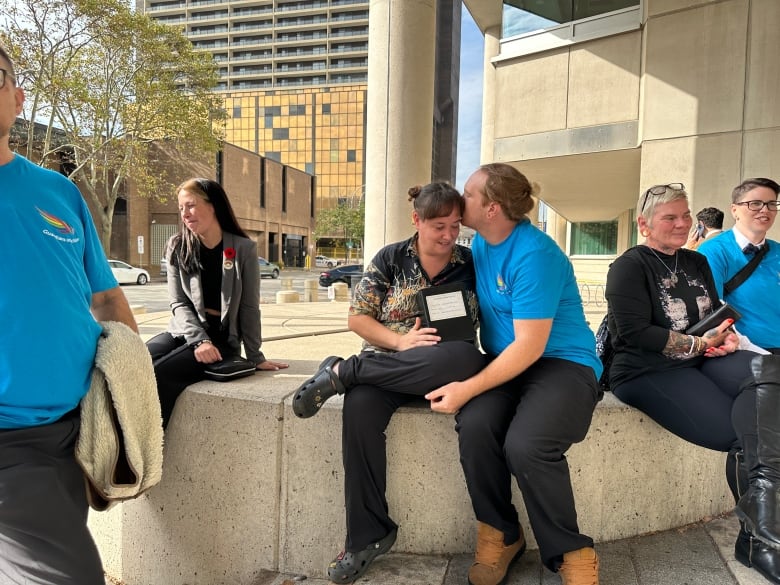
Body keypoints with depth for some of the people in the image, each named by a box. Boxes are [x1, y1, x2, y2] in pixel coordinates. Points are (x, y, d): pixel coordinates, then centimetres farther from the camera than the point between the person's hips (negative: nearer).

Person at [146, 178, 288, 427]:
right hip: (183, 332, 4)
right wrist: (199, 340, -17)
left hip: (222, 338, -3)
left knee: (158, 374, -28)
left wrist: (255, 357, -1)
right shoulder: (177, 247, 5)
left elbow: (249, 307, -1)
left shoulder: (244, 249, -4)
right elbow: (178, 303, -1)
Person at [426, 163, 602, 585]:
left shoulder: (535, 254, -18)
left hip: (561, 361, -6)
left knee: (526, 445, -33)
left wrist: (468, 388, -23)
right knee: (474, 426, -26)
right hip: (505, 361, 6)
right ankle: (500, 535, -1)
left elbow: (530, 346, -20)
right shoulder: (480, 242, 7)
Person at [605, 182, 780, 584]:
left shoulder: (696, 262, 18)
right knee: (742, 434, -22)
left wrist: (727, 336, -3)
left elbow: (717, 312, 20)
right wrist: (699, 343, -11)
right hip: (647, 372, -6)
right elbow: (635, 333, -14)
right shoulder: (630, 267, -5)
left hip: (701, 360, 6)